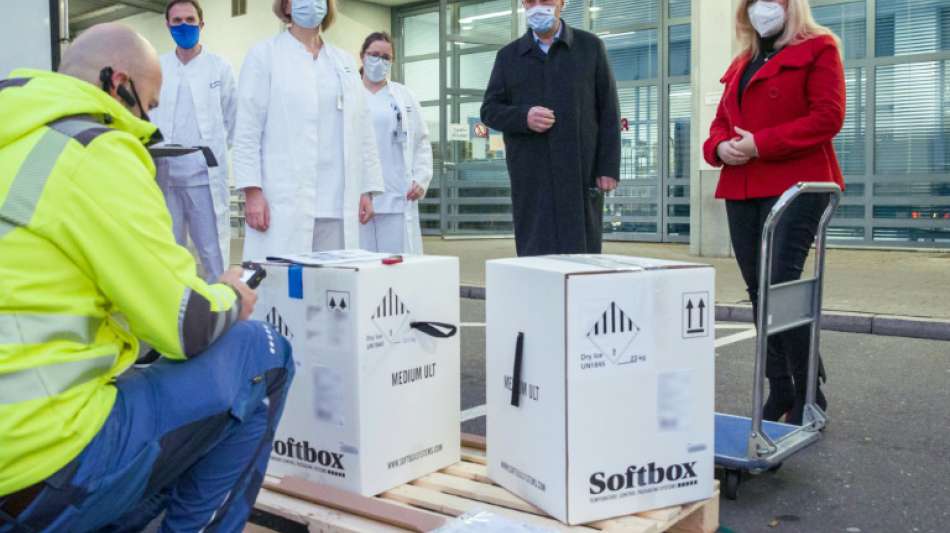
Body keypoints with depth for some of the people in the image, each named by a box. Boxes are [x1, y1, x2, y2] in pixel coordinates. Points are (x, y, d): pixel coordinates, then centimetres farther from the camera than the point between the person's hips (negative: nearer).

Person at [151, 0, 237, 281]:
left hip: (206, 176, -2)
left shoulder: (219, 67, 4)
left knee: (214, 256, -1)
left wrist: (212, 149, 6)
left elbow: (234, 121, 8)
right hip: (164, 177, 3)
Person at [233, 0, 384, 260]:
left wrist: (367, 189, 9)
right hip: (284, 202, -4)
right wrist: (252, 191, -9)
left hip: (338, 205, 4)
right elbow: (247, 129, -1)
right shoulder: (264, 55, 6)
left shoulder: (345, 62, 19)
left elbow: (363, 131, 15)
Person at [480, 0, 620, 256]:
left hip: (581, 173, -1)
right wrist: (523, 117, -10)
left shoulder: (590, 47, 8)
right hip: (531, 177, 1)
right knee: (535, 254, -1)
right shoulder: (508, 56, 13)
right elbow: (489, 110, 11)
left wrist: (608, 167, -4)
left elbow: (608, 111, 5)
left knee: (583, 252, -1)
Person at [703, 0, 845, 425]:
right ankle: (780, 389, 15)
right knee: (758, 290, 5)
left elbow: (828, 117, -9)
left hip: (794, 185, -6)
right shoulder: (741, 64, 23)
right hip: (741, 188, 7)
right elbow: (721, 121, 22)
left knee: (781, 286, -14)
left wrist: (760, 144, -15)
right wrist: (720, 146, -3)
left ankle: (809, 394, 0)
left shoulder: (818, 48, 3)